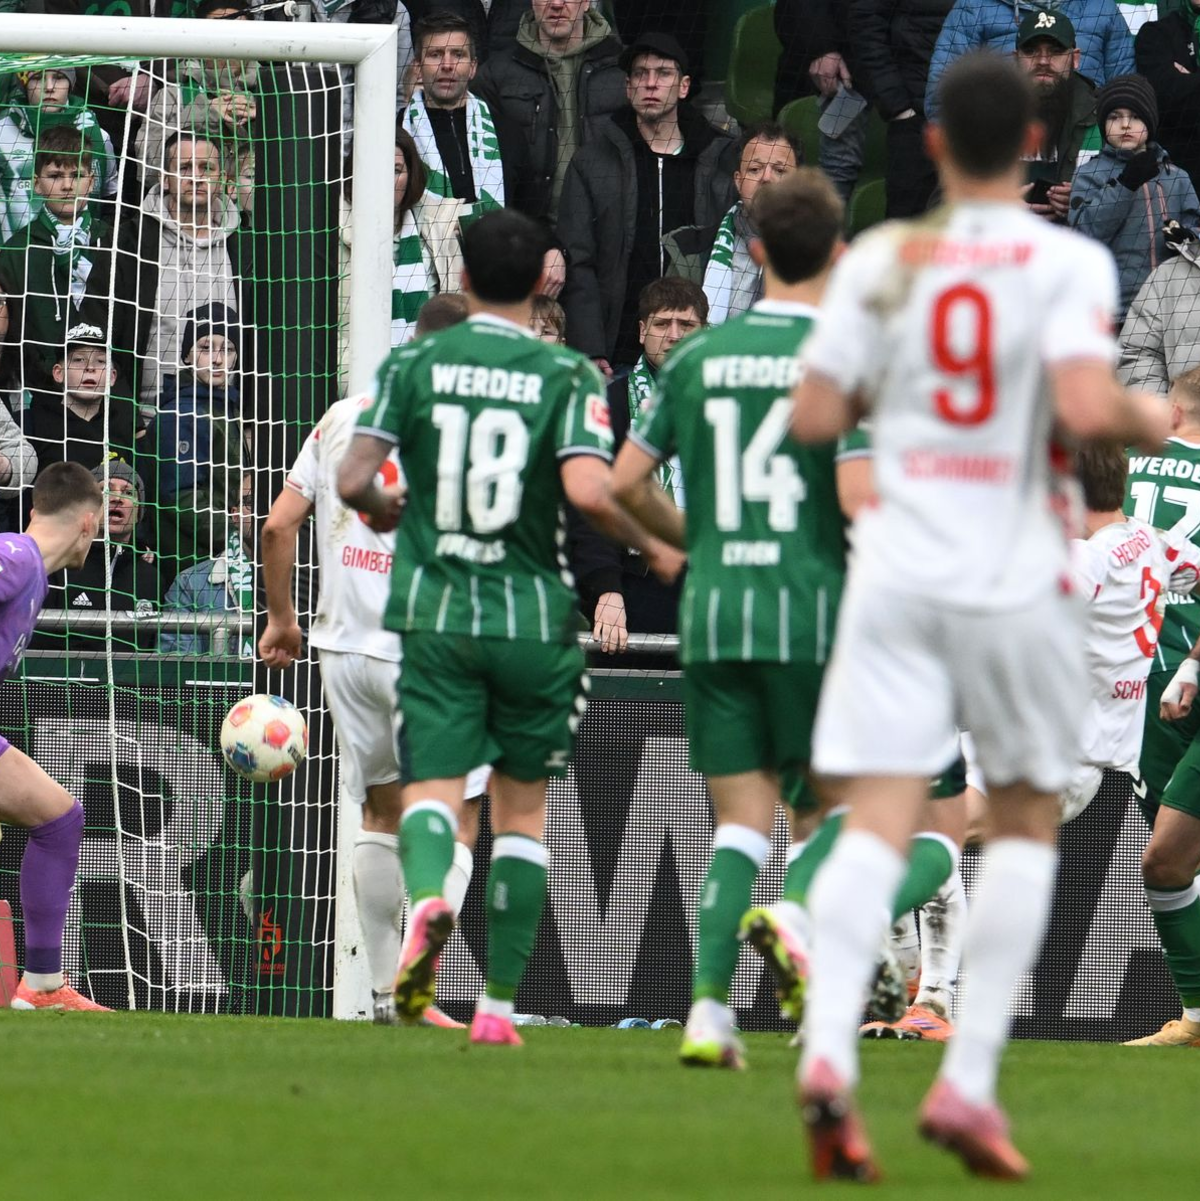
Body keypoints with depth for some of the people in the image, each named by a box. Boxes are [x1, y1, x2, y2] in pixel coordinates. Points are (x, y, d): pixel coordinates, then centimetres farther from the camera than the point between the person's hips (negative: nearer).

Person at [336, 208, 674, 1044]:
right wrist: (656, 545, -1)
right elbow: (588, 491, -18)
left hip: (435, 608, 0)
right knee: (523, 810, 12)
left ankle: (426, 897, -37)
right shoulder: (567, 376, -4)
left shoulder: (414, 363, 1)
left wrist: (383, 507, 19)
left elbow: (353, 480, -3)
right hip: (533, 614, 0)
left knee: (433, 786, -2)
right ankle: (500, 1003, 10)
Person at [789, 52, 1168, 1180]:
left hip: (896, 573, 2)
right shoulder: (1066, 263, -5)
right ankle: (968, 1079, 4)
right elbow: (1085, 406, -18)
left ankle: (827, 1050, -27)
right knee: (1026, 823, 14)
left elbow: (813, 416, 2)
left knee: (876, 823, -5)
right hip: (1015, 579, -2)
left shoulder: (881, 260, 4)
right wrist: (1147, 419, 3)